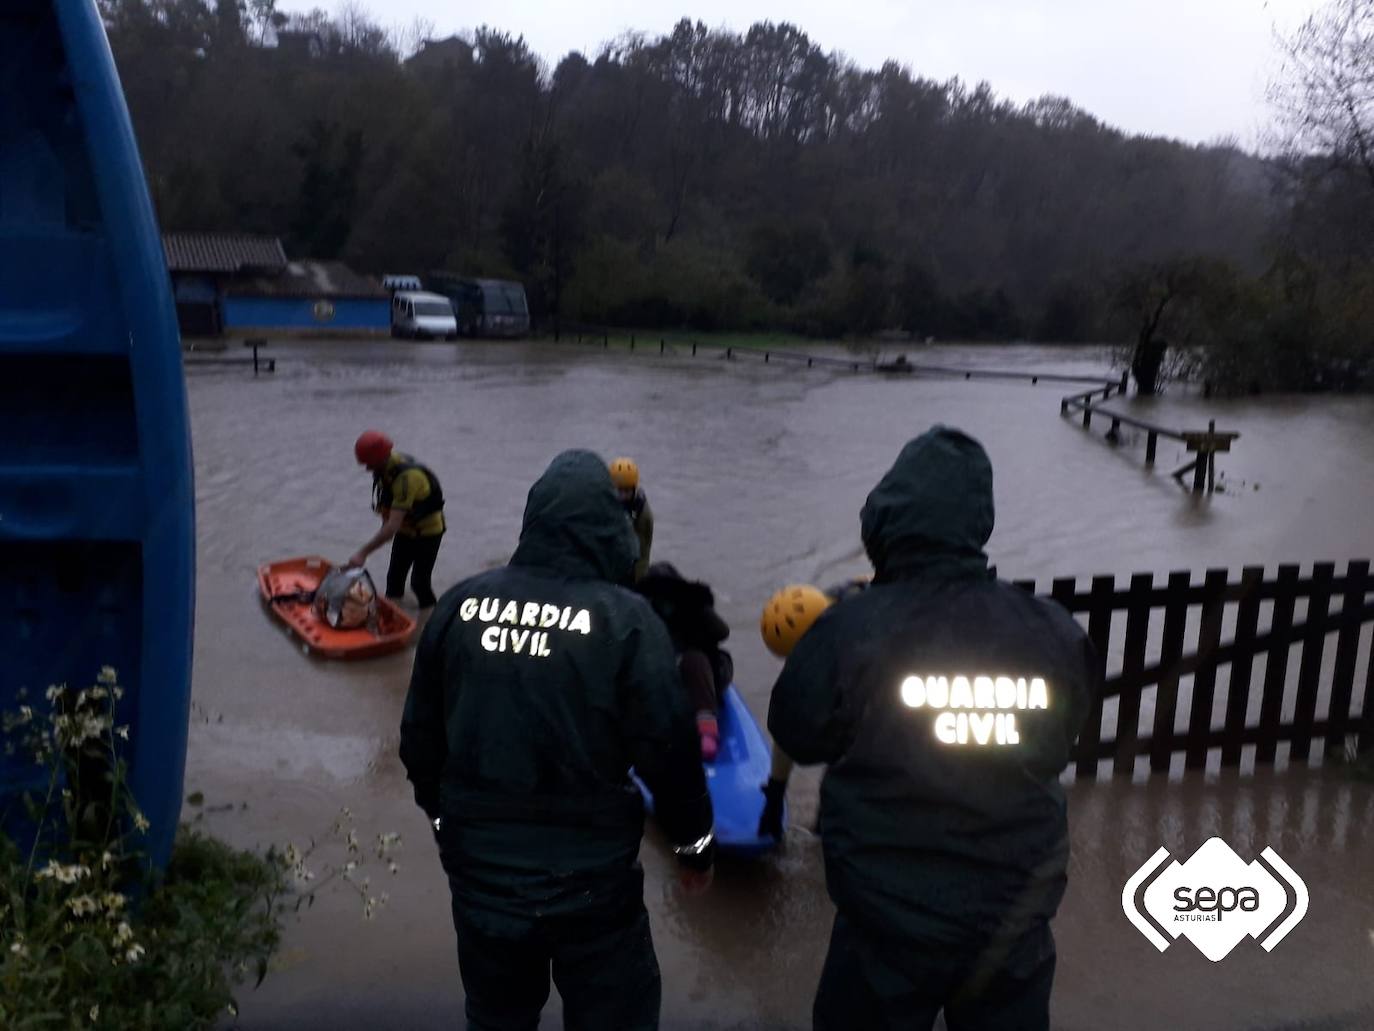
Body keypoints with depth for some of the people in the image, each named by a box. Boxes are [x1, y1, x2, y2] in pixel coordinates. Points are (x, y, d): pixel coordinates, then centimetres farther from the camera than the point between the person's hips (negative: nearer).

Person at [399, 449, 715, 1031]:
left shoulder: (460, 605, -4)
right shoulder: (625, 619, -16)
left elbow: (420, 732, 6)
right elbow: (668, 746, -13)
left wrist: (442, 814, 22)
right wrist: (695, 841, 3)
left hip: (479, 861, 4)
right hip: (590, 872, -4)